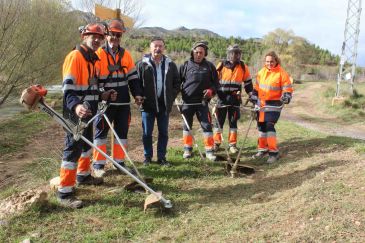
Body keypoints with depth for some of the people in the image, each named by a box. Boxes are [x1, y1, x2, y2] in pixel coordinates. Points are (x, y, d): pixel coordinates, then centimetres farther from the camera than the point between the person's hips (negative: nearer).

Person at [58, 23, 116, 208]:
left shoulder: (92, 59, 15)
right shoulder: (75, 56, -14)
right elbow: (68, 87, -24)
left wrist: (102, 95, 13)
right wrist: (76, 106, -39)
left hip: (88, 111, 10)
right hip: (75, 112, -10)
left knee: (87, 144, 21)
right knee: (73, 149, -7)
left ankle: (83, 176, 40)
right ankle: (64, 192, 0)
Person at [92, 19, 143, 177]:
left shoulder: (126, 55, 9)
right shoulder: (99, 54, -4)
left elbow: (133, 76, 12)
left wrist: (137, 94, 3)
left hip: (123, 102, 5)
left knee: (122, 132, 10)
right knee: (101, 132, 2)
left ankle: (119, 161, 22)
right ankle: (98, 164, 11)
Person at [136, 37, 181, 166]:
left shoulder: (170, 65, 5)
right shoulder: (142, 64, -4)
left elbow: (177, 83, 11)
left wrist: (171, 97, 2)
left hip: (164, 105, 2)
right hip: (148, 105, -2)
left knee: (164, 132, 8)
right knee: (147, 133, 6)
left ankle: (161, 157, 20)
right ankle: (147, 157, 21)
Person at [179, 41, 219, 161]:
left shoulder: (209, 66, 4)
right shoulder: (186, 65, 2)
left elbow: (215, 82, 8)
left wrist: (211, 90, -10)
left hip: (202, 102, 0)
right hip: (187, 102, 1)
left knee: (207, 125, -3)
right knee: (187, 125, 10)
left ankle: (209, 151, 6)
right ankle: (187, 149, 24)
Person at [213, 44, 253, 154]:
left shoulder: (243, 67, 6)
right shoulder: (221, 65, 0)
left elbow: (248, 82, 13)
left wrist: (251, 94, 8)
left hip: (235, 99, 1)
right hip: (222, 98, -1)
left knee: (233, 121, 7)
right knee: (219, 121, 5)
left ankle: (232, 144, 15)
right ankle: (216, 143, 15)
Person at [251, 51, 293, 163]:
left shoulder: (282, 73, -10)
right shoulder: (262, 72, 6)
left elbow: (287, 89, -8)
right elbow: (256, 87, 16)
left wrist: (285, 97, -25)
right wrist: (254, 97, 16)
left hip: (274, 104, -6)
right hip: (261, 103, 6)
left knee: (269, 126, -15)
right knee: (261, 126, 10)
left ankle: (274, 152, -7)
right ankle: (263, 149, 24)